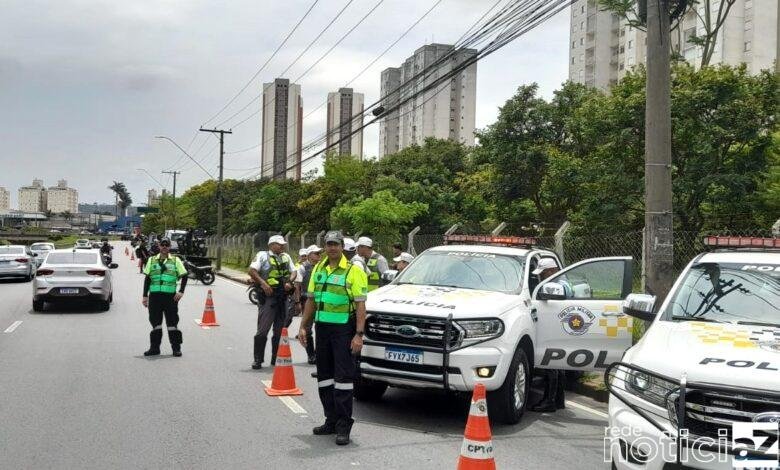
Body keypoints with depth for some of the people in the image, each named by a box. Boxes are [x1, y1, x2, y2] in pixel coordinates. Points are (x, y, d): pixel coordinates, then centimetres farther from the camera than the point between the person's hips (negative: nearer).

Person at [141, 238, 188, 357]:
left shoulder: (175, 260, 6)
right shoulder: (152, 260, 12)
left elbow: (184, 276, 5)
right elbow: (147, 279, 12)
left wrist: (181, 291, -4)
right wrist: (145, 296, 6)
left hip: (170, 296, -2)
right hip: (154, 296, 2)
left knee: (172, 322, 0)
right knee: (155, 322, 7)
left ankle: (176, 348, 7)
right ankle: (154, 348, 16)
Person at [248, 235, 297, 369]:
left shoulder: (286, 257, 16)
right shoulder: (263, 255, -1)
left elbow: (293, 272, 19)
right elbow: (252, 271, -9)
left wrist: (289, 282, -1)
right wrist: (263, 283, -19)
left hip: (283, 297, 6)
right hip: (268, 296, -6)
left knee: (280, 330, 10)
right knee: (263, 329, -7)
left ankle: (276, 359, 20)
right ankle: (258, 360, 2)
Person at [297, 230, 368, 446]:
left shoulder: (353, 271, -8)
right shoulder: (318, 269, 13)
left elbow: (360, 305, -12)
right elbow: (311, 300, 18)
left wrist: (359, 335, -18)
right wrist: (304, 327, 12)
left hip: (344, 330, -7)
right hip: (322, 328, 7)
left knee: (343, 377, -6)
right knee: (324, 376, 12)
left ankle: (343, 426, 0)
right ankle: (331, 420, 23)